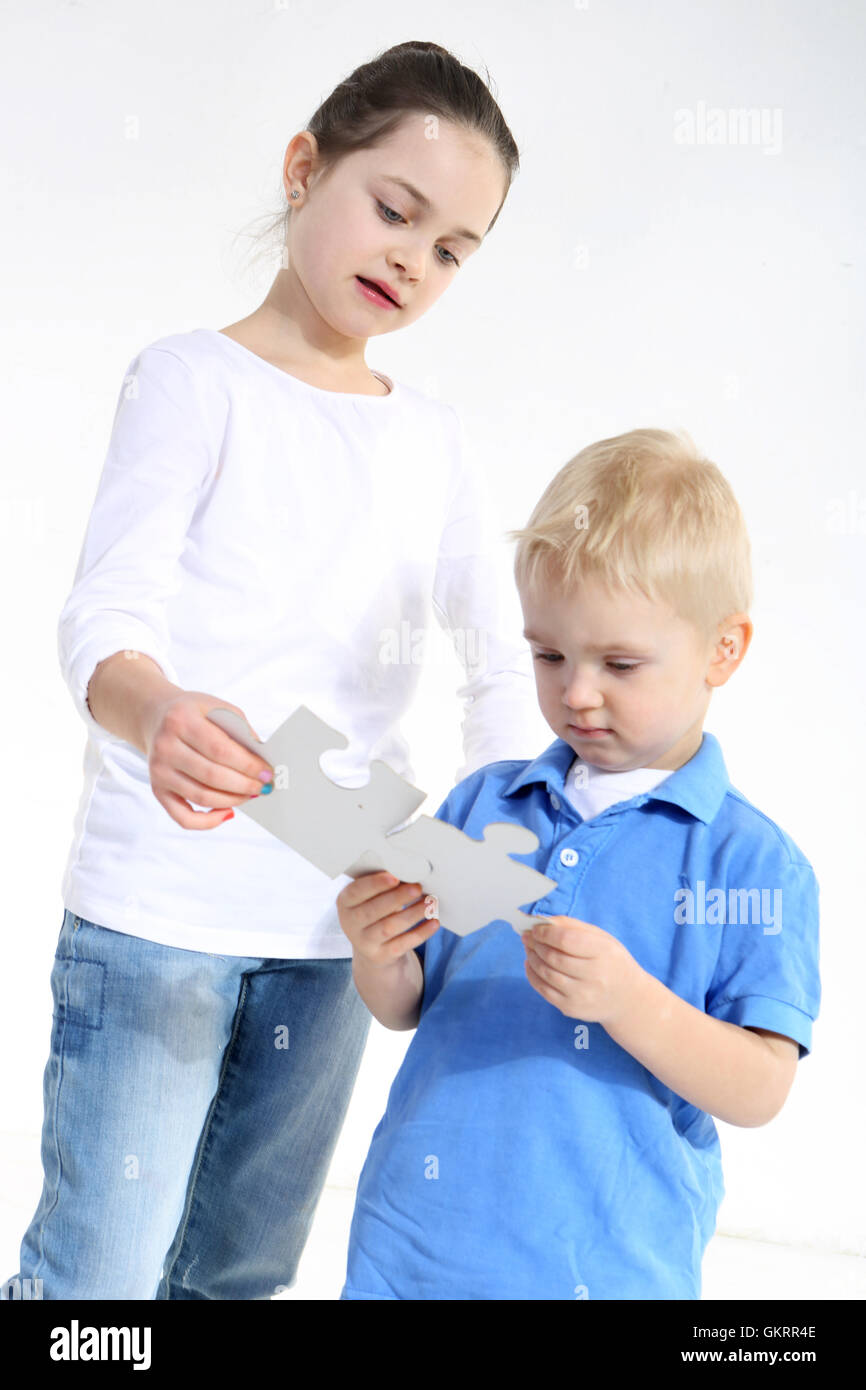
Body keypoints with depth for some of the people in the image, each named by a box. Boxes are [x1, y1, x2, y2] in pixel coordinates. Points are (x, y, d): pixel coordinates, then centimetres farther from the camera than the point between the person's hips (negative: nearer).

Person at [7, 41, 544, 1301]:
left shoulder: (437, 446, 12)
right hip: (157, 909, -5)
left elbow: (502, 667, 9)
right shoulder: (196, 377, -3)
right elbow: (105, 619, -15)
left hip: (337, 923, 5)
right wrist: (157, 715, -38)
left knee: (245, 1264, 15)